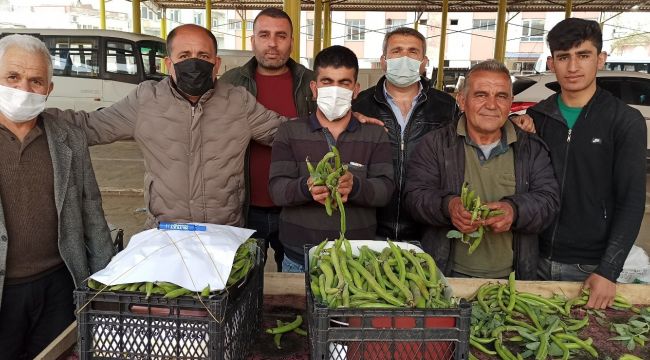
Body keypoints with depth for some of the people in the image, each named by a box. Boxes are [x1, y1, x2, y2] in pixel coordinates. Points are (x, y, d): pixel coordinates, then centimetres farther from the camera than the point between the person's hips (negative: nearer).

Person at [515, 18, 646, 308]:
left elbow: (631, 201, -9)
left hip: (590, 268, -2)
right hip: (535, 260, 3)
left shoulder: (626, 121, -6)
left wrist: (608, 270, -15)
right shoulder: (535, 117, 3)